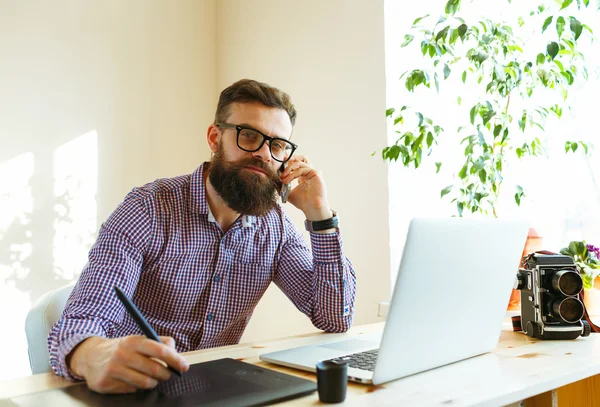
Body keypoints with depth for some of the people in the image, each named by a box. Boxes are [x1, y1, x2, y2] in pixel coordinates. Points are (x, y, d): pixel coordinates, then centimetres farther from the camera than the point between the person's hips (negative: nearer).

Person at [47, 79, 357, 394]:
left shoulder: (274, 224, -1)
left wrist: (320, 214, -12)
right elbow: (80, 324, -22)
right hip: (135, 392, -1)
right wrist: (95, 356, -47)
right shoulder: (149, 209, -15)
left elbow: (336, 320, -4)